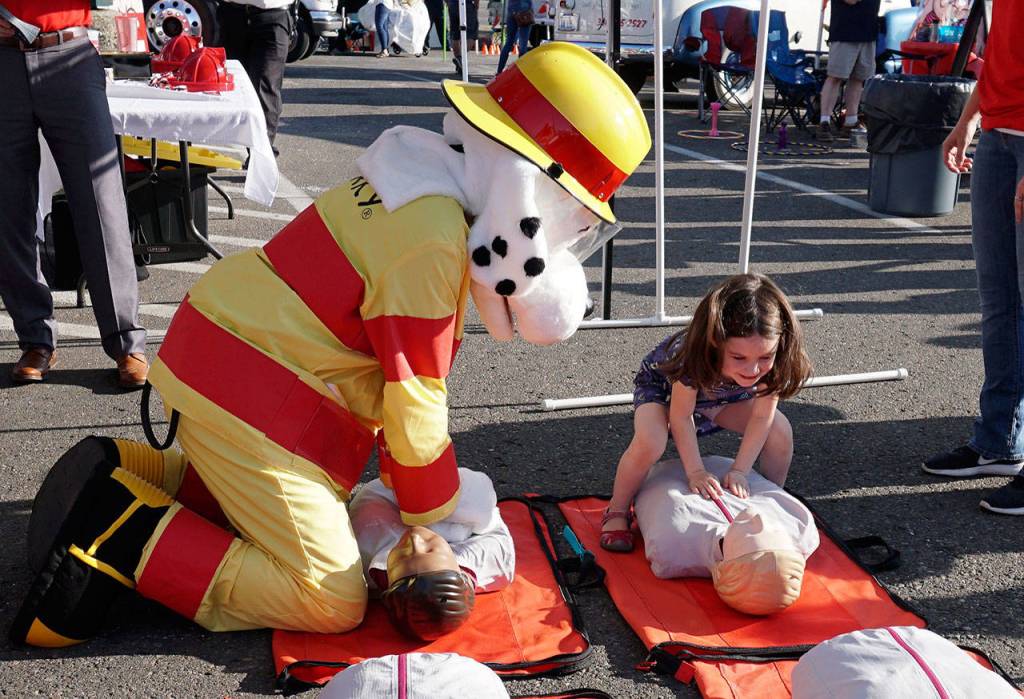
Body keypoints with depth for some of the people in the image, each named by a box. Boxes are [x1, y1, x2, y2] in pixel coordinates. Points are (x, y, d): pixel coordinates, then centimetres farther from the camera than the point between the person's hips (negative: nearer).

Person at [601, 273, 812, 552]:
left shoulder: (772, 361, -34)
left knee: (780, 431, -14)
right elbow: (681, 416, -29)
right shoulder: (694, 357, -44)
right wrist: (696, 472, -29)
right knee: (649, 443, -33)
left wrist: (739, 471, -24)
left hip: (721, 397, 4)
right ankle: (617, 512, -7)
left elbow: (761, 416, -21)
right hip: (661, 385, -4)